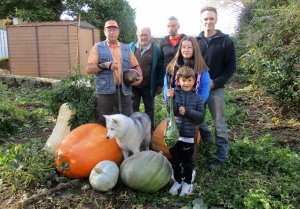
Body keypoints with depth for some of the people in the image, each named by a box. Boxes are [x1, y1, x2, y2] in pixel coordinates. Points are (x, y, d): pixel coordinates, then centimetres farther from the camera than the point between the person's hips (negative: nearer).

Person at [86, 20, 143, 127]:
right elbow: (89, 68, -1)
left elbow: (135, 65, 16)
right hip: (105, 90, -2)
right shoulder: (98, 47, 5)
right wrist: (105, 65, -16)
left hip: (124, 90, 2)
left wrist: (140, 76, -3)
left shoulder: (126, 48, 14)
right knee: (104, 121, 8)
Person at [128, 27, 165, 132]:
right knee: (133, 108, 13)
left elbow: (160, 68, -3)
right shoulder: (130, 47, 0)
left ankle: (150, 129, 26)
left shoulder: (155, 49, -5)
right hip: (133, 85, 2)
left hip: (148, 86, -1)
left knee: (149, 108, 13)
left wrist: (160, 84, -5)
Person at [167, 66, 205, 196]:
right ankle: (177, 181, 36)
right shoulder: (174, 93, -6)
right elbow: (171, 111, -17)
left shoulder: (197, 98, -3)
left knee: (187, 162, 16)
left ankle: (188, 183, 35)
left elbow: (201, 116, -8)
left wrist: (187, 111, -20)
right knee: (175, 161, 17)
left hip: (188, 136, 0)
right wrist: (170, 99, -33)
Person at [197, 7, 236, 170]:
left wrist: (215, 82, -15)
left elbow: (231, 67, -4)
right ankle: (207, 140, 40)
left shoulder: (226, 41, -3)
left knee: (219, 124, 4)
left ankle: (222, 157, 18)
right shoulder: (196, 41, 5)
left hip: (216, 89, -3)